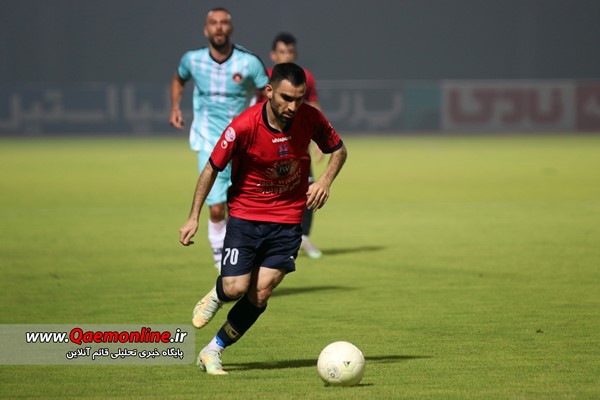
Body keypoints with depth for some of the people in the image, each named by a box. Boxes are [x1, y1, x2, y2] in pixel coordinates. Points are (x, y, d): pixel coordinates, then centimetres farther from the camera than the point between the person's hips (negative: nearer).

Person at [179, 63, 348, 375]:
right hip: (245, 214, -2)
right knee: (236, 288, -14)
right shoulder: (244, 126, -20)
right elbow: (212, 168, -9)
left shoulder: (310, 119, -11)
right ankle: (215, 296, 25)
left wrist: (325, 180, -11)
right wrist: (193, 217, -10)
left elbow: (339, 150, 8)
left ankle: (213, 352, 11)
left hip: (287, 219, 2)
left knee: (260, 294, -7)